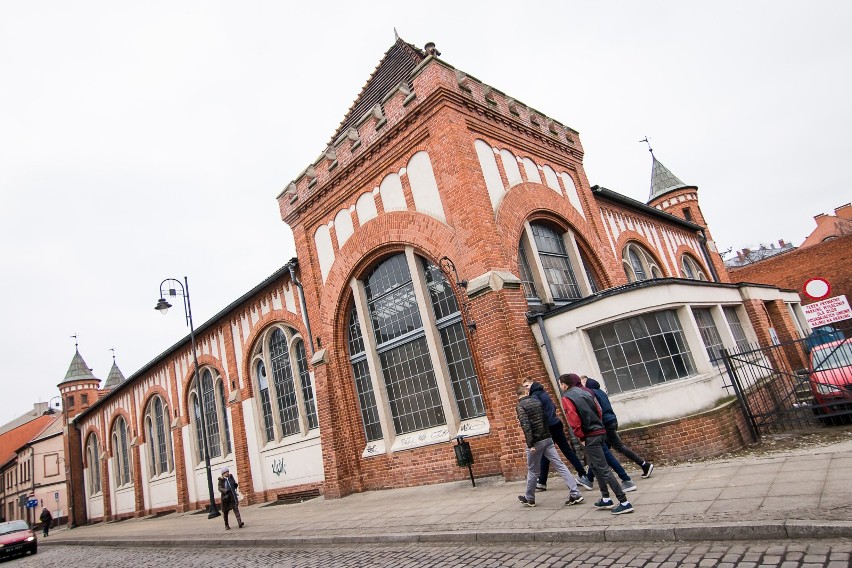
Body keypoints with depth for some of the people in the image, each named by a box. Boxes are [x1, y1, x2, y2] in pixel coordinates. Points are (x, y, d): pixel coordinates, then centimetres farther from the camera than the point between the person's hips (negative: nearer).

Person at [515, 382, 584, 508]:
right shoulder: (537, 401, 10)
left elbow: (526, 426, -20)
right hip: (548, 438, 5)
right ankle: (575, 494, -4)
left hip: (536, 442, -5)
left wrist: (530, 444, -21)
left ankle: (529, 498, 25)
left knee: (533, 471, 10)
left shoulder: (520, 406, -9)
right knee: (559, 465, 3)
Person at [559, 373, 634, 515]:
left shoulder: (566, 398, -10)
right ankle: (606, 499, 27)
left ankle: (624, 502, -5)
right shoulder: (585, 392, 12)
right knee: (595, 466, 21)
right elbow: (598, 410, 14)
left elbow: (573, 419, -18)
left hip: (590, 437, -8)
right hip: (600, 432, 9)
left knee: (603, 470, -5)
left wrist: (581, 438, -8)